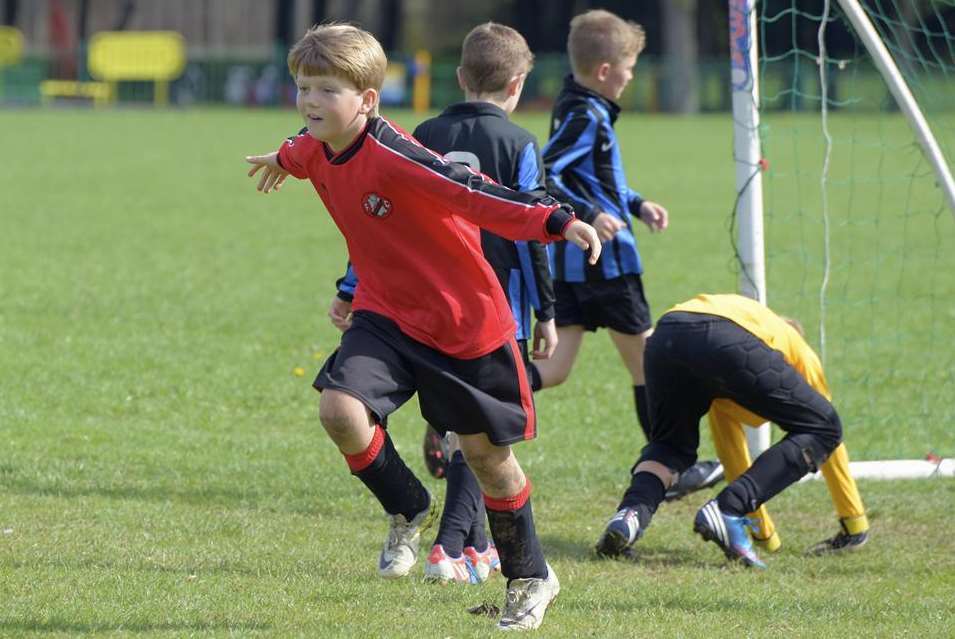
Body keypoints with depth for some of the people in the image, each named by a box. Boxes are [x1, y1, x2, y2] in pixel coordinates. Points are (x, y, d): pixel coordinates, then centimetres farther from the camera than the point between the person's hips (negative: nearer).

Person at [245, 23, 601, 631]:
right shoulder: (321, 149, -3)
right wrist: (284, 159, 49)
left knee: (486, 451, 7)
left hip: (466, 323, -6)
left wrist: (556, 221, -51)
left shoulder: (392, 155, -28)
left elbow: (476, 194, -38)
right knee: (340, 409, -19)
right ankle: (408, 512, 9)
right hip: (386, 316, 6)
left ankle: (531, 578, 28)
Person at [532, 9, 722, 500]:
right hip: (606, 262, -9)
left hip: (566, 265, 9)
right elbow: (541, 177, -26)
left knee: (554, 368, 4)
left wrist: (637, 205, 22)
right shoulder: (587, 118, -17)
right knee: (646, 363, 7)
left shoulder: (574, 107, 13)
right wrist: (588, 215, -28)